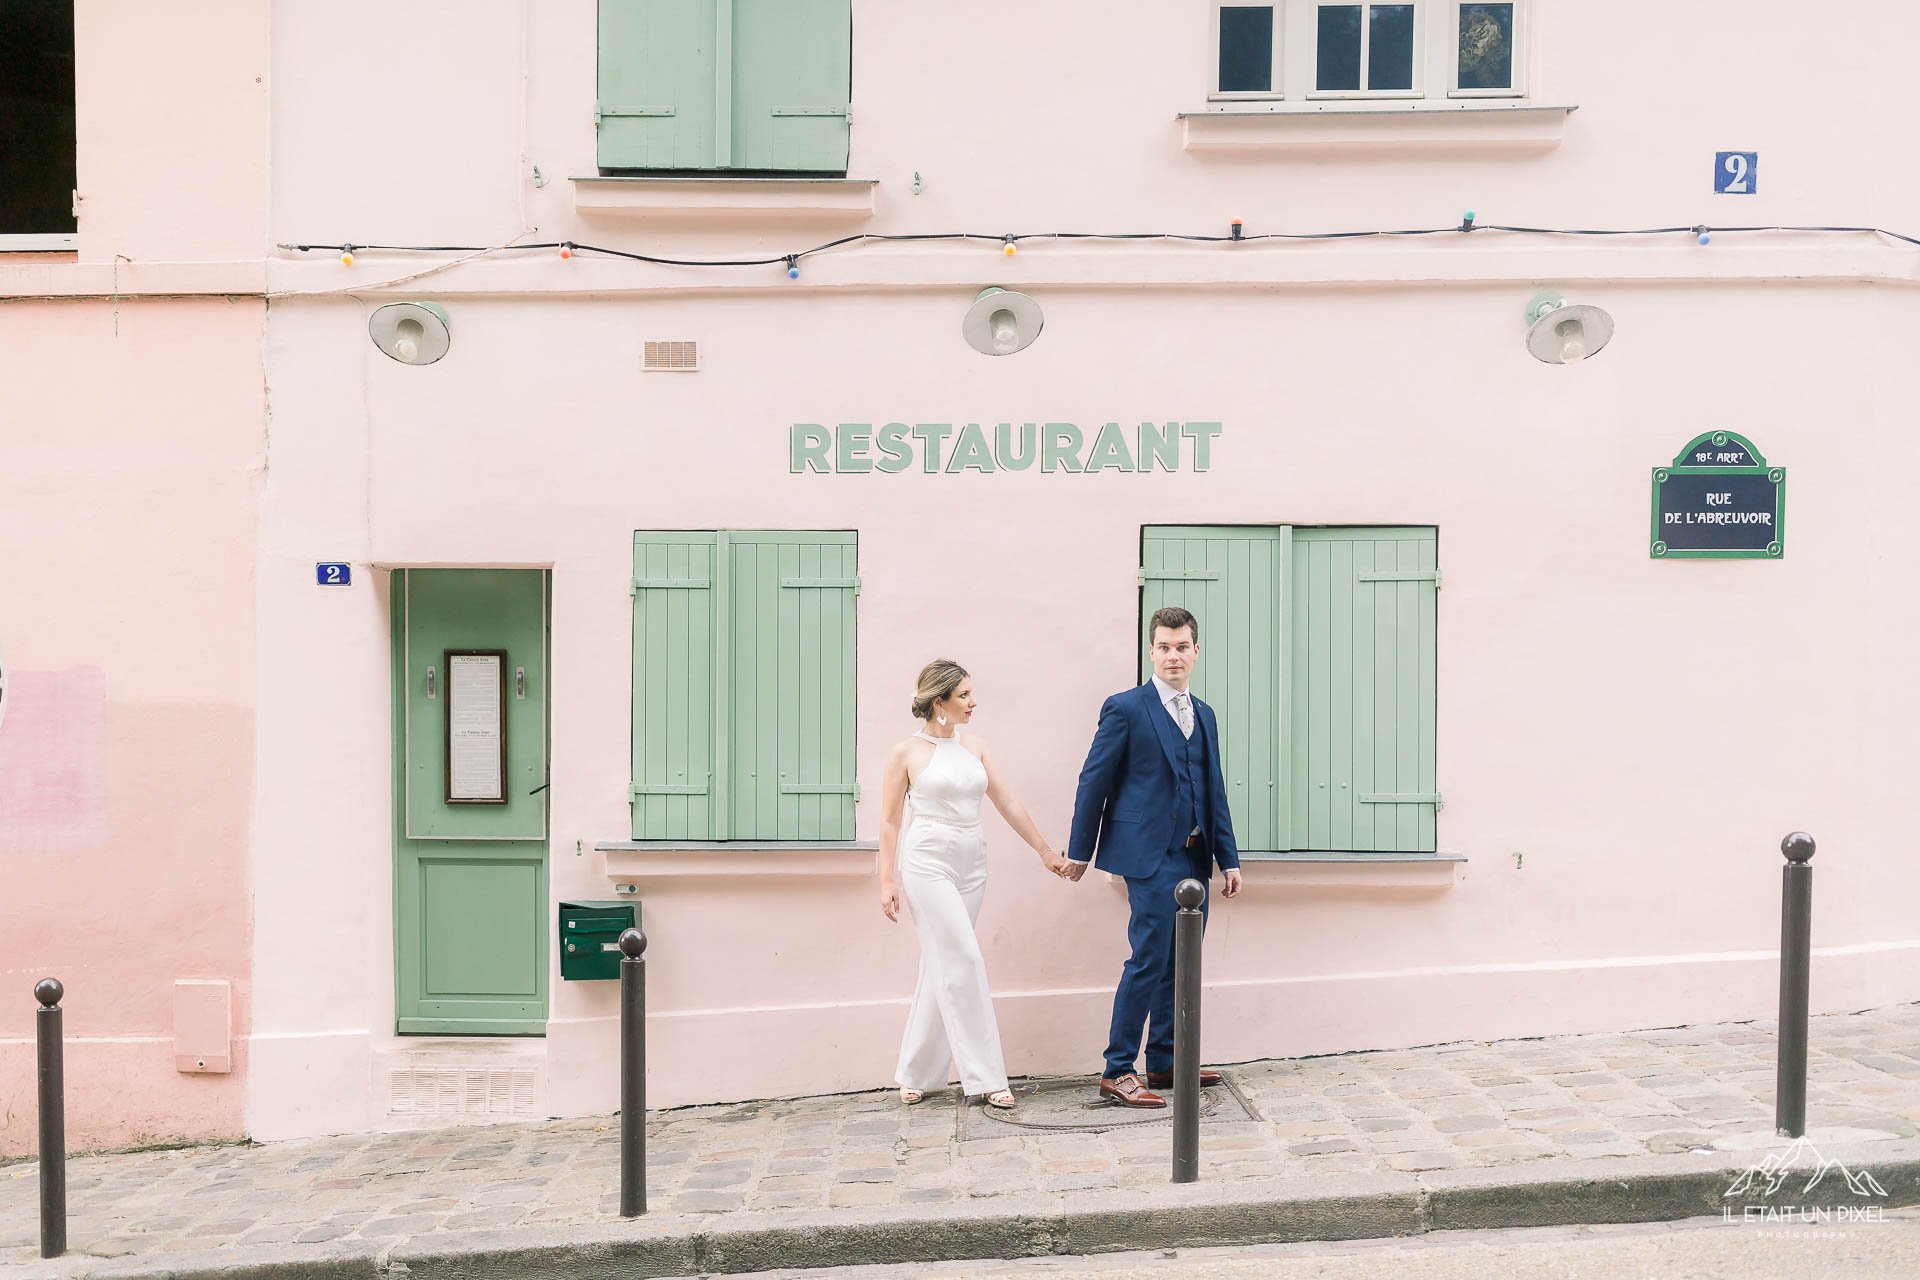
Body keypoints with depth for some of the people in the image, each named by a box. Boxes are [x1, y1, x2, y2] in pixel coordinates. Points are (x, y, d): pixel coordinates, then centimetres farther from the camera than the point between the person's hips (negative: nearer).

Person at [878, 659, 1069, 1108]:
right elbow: (889, 820, 1)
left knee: (943, 967, 8)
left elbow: (1007, 803, 12)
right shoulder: (906, 752, -3)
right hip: (928, 860, -5)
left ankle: (918, 1073, 18)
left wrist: (1045, 851, 12)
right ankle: (986, 1076, -2)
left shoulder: (975, 748, 10)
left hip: (971, 864, 5)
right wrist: (887, 879, -4)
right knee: (964, 962, -9)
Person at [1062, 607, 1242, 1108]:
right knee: (1148, 961, -8)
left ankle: (1164, 1061, 22)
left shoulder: (1204, 715, 15)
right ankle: (1117, 1072, 0)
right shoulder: (1126, 708, -5)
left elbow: (1214, 791, 17)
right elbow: (1094, 781, -4)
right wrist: (1080, 851, -3)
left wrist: (1228, 858, 13)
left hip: (1193, 858, 7)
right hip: (1151, 857, -7)